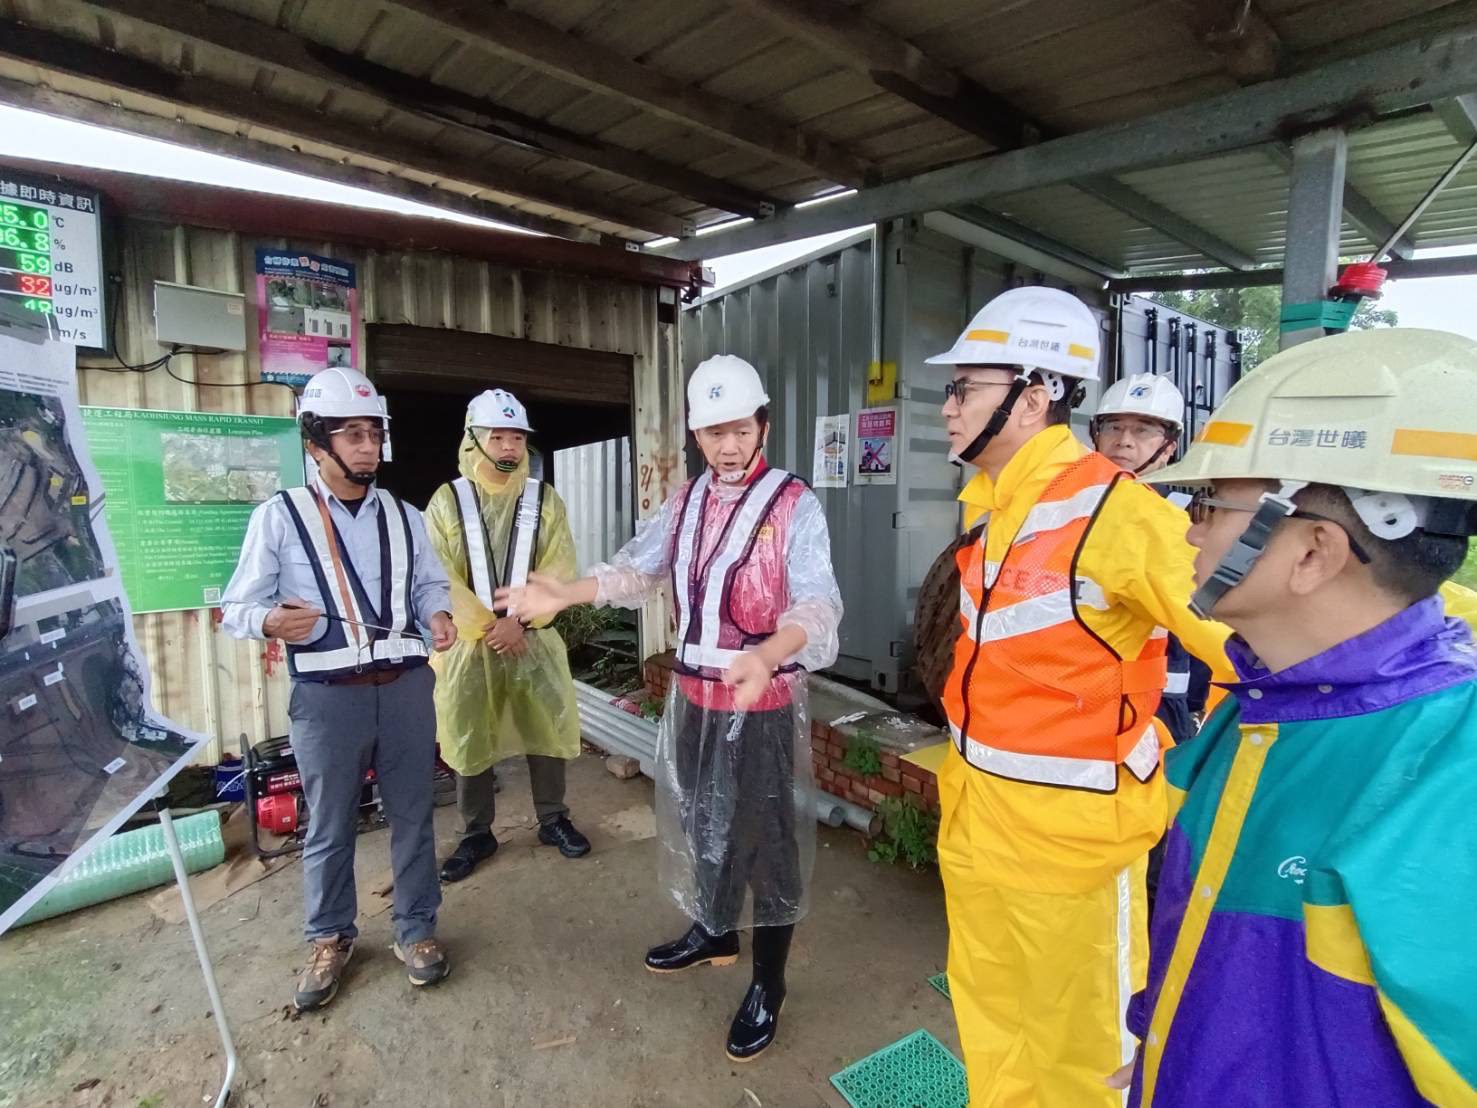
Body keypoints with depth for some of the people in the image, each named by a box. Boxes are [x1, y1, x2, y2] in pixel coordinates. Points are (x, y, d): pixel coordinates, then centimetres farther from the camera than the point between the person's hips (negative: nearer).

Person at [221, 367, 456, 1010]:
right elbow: (236, 607, -2)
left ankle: (415, 928, 31)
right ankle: (330, 939, 35)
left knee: (412, 815, 12)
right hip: (327, 694, -3)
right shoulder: (278, 517, -3)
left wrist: (439, 615, -9)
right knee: (329, 826, 13)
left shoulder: (404, 517, 10)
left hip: (406, 686, 3)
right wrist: (272, 621, -25)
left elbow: (430, 584, 13)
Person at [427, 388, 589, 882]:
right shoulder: (447, 501, -2)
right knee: (469, 739, 10)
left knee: (546, 730, 9)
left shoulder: (545, 499, 1)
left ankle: (553, 819, 28)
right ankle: (477, 833, 27)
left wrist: (519, 620, -18)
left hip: (534, 638, 1)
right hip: (469, 641, 0)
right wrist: (488, 625, -16)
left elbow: (558, 572, -6)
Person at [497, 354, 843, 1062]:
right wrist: (562, 597, -1)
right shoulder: (685, 502, 6)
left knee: (768, 838, 8)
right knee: (701, 818, 22)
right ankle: (714, 931, 48)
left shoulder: (794, 505, -15)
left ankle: (767, 985, 30)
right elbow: (637, 570, 10)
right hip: (692, 693, 6)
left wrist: (765, 657, -46)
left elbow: (817, 604, -28)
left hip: (764, 701, -6)